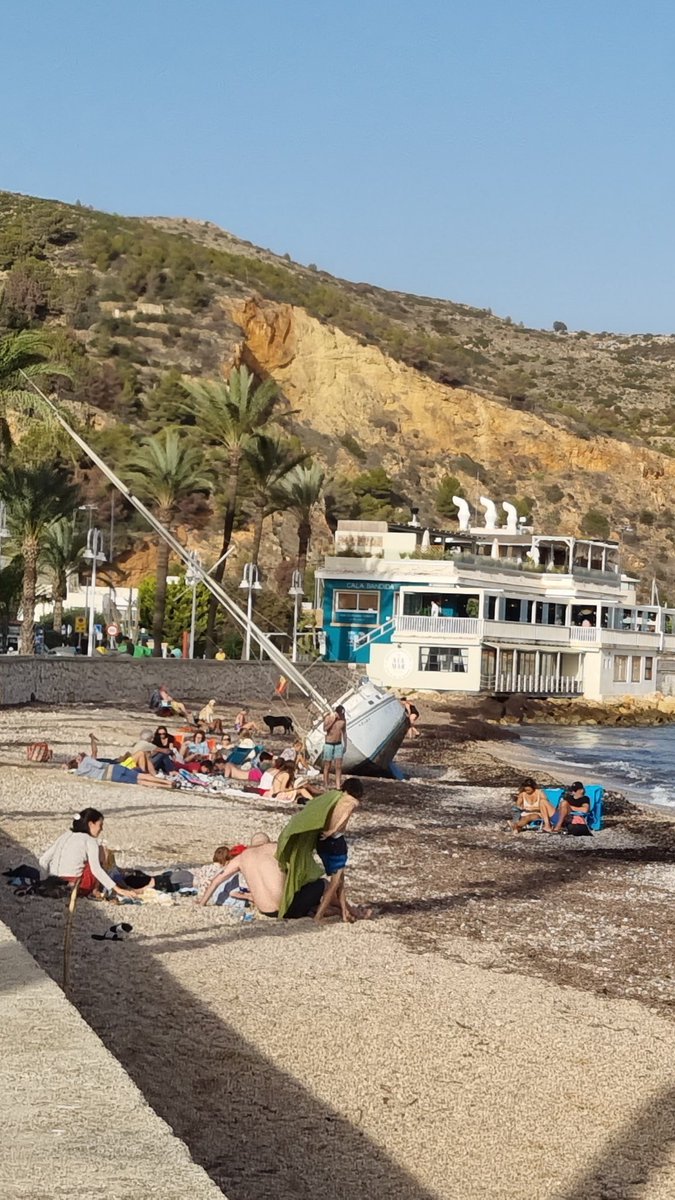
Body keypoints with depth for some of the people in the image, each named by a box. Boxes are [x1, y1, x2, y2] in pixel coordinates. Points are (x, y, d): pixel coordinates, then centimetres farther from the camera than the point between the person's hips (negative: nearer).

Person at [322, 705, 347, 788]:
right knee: (327, 766, 3)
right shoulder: (328, 718, -10)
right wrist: (333, 720, -26)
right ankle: (325, 786, 10)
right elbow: (325, 729, -27)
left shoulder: (343, 719, 2)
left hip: (338, 745, 3)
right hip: (329, 744, -3)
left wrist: (345, 745, 14)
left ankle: (338, 786, -1)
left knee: (339, 767, -2)